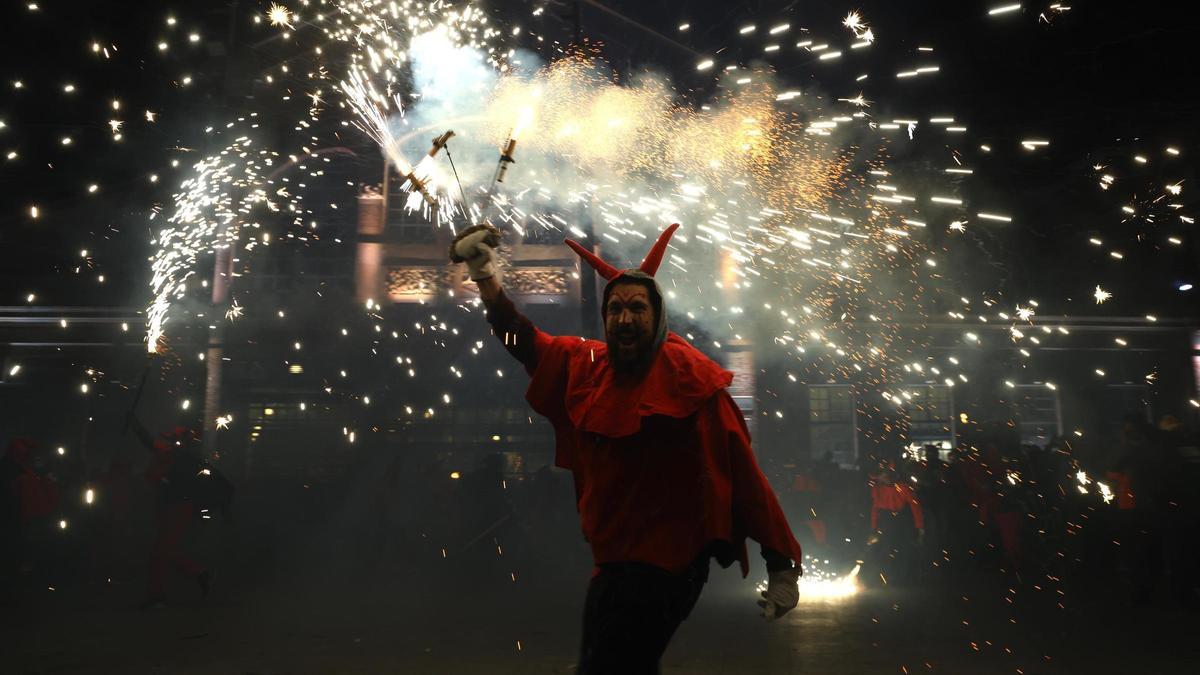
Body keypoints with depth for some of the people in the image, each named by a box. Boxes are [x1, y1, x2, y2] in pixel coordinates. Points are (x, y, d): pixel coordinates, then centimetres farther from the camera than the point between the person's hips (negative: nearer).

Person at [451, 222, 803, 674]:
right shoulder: (586, 366, 2)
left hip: (663, 566, -7)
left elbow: (742, 471, -16)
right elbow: (522, 340, 13)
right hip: (610, 561, 7)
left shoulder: (688, 376, -16)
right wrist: (484, 273, 5)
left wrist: (783, 566, -17)